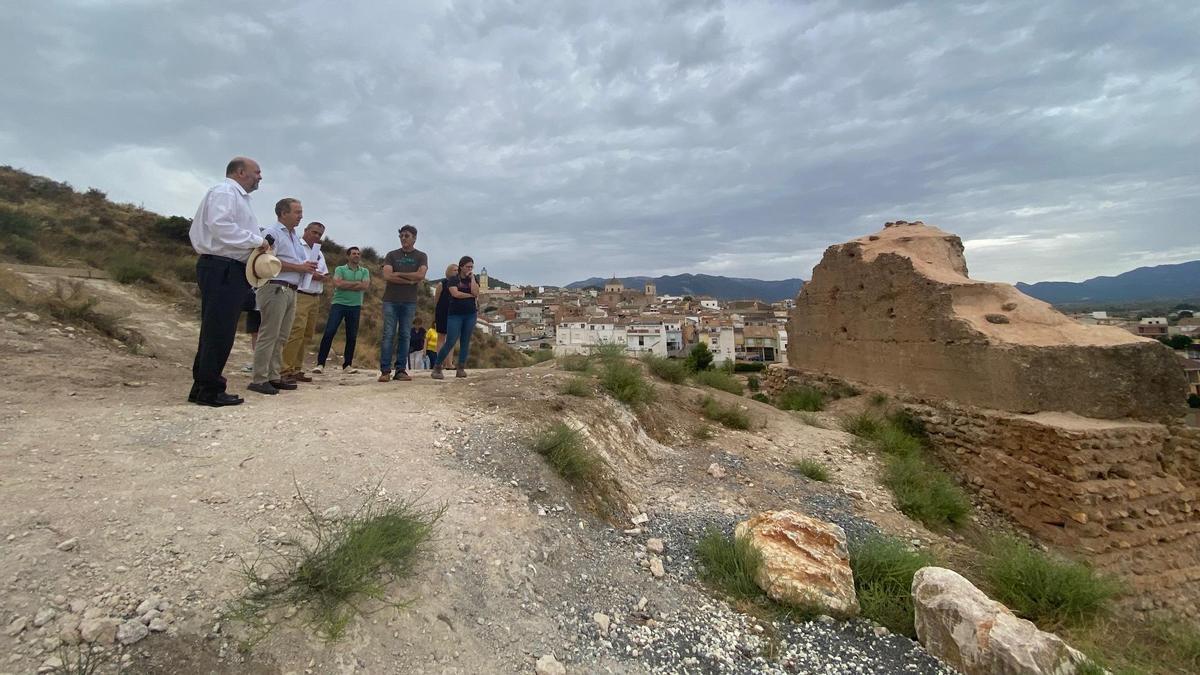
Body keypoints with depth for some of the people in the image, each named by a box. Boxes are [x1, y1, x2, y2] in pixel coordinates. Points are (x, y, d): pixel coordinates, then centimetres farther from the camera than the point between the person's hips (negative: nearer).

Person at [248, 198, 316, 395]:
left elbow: (302, 263, 27)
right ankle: (259, 379, -5)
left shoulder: (295, 237, 21)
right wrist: (298, 267, -13)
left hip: (291, 290, 9)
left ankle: (274, 377, 14)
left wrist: (308, 268, 5)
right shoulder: (272, 233, -5)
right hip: (275, 288, -9)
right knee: (269, 335, -8)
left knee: (281, 337, 9)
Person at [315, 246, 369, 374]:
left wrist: (345, 284, -7)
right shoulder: (340, 269, 6)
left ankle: (347, 365, 12)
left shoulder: (364, 271, 12)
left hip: (355, 306, 3)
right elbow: (337, 283, -12)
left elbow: (366, 286, -5)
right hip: (339, 303, -2)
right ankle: (320, 363, -6)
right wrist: (357, 283, -7)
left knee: (352, 336, 4)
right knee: (329, 333, -9)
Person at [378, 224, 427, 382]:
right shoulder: (391, 255, 9)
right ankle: (385, 371, -2)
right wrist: (410, 281, -8)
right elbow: (387, 276, -6)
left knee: (405, 336, 2)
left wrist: (398, 274, -5)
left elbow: (421, 275, -9)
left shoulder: (421, 256, 9)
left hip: (409, 302, 0)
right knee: (388, 335, -4)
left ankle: (401, 370, 6)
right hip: (391, 300, 0)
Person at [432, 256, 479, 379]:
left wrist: (472, 278, -4)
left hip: (470, 315, 4)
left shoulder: (473, 280, 11)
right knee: (450, 342, -9)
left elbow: (476, 293, -7)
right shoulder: (453, 279, 2)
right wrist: (470, 295, -5)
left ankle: (461, 369, 8)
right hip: (455, 314, -3)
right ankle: (436, 367, 2)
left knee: (465, 342, 3)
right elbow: (455, 293, -14)